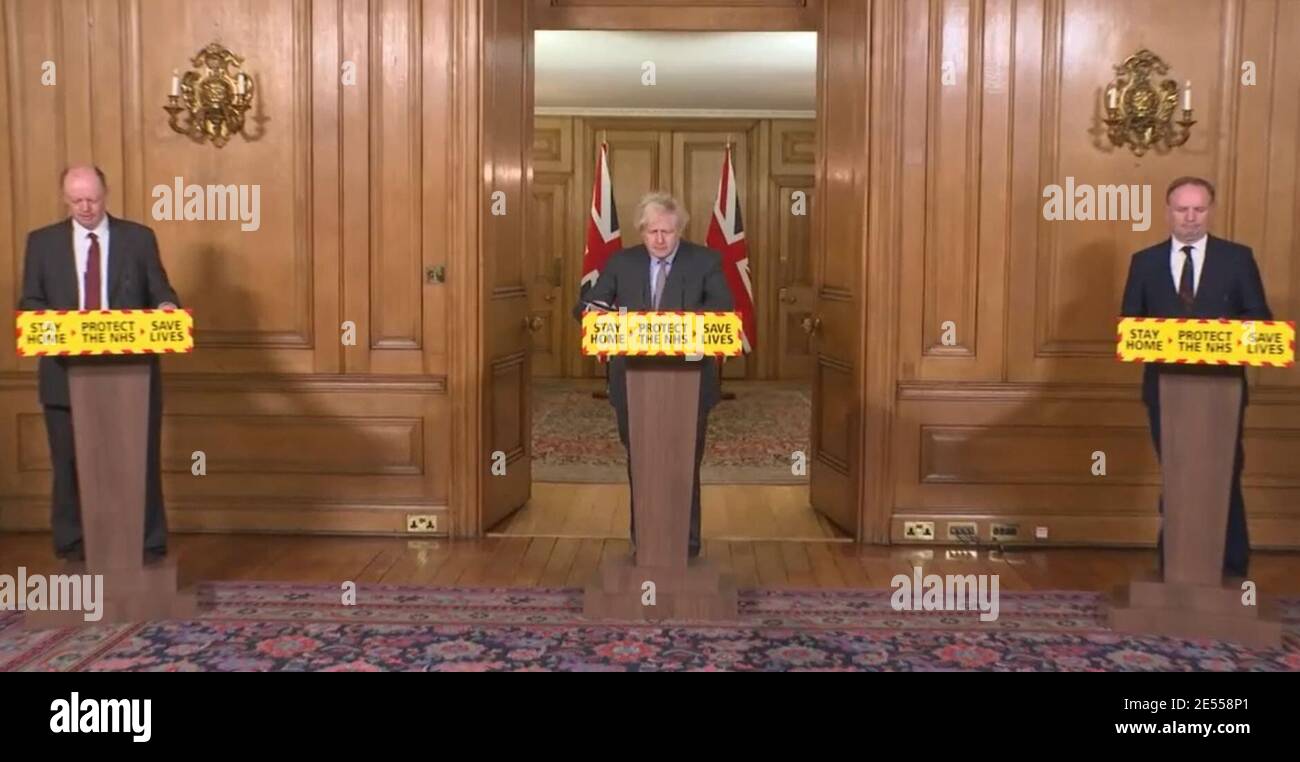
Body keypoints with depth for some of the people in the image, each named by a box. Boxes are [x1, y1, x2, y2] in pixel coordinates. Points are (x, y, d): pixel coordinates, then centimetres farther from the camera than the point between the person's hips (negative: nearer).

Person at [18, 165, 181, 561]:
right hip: (68, 371, 1)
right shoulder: (42, 242, 7)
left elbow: (160, 292, 5)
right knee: (71, 463, 8)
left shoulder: (139, 237, 6)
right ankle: (74, 549, 20)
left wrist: (166, 307, -18)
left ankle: (149, 548, 14)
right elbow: (29, 303, 7)